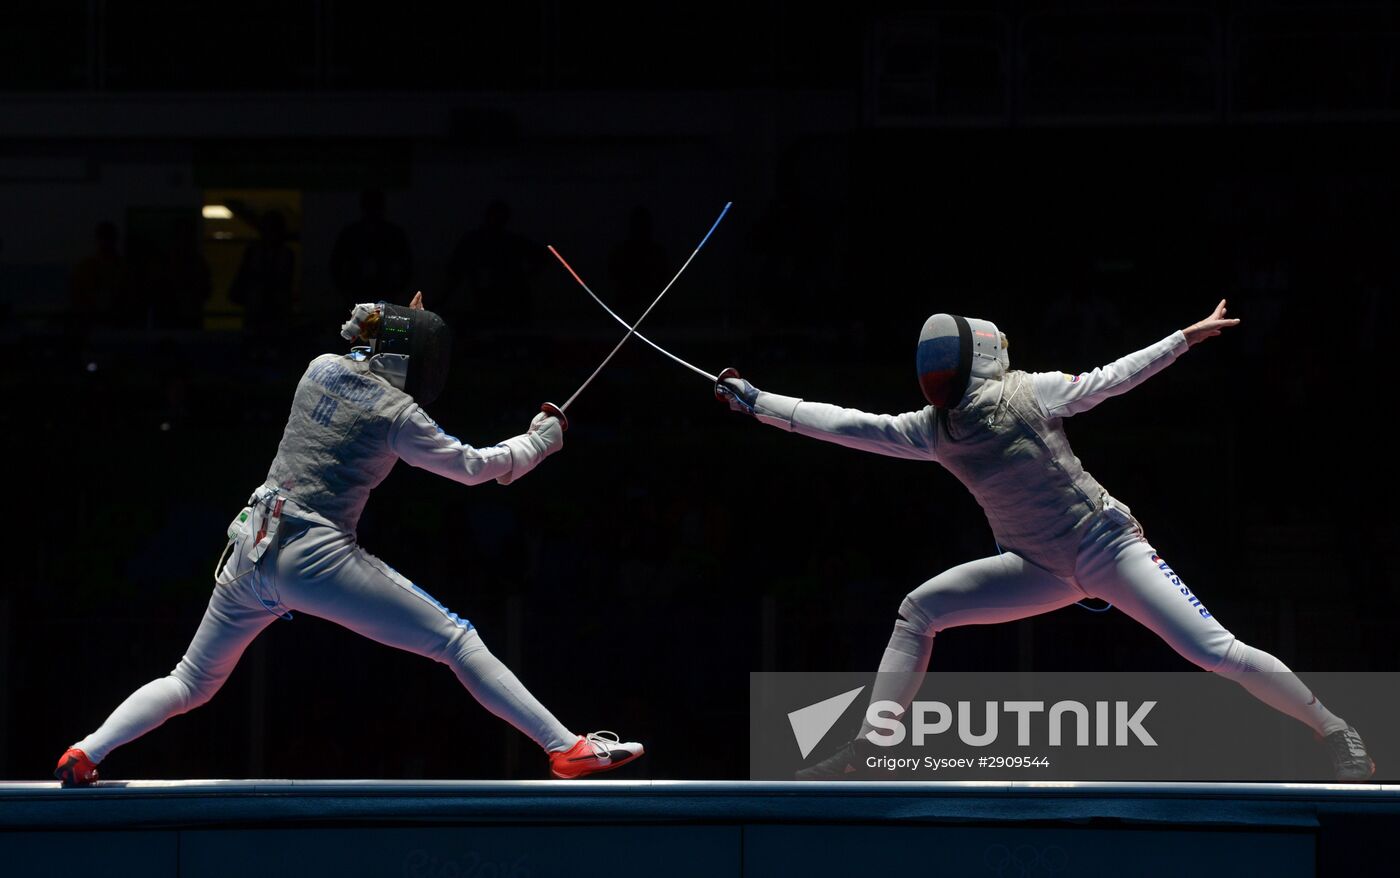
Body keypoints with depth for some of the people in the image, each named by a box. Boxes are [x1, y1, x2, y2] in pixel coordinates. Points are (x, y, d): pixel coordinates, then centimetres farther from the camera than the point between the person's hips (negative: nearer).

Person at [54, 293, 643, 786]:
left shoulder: (321, 369, 10)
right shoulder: (394, 412, -6)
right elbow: (472, 467, 0)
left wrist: (396, 330, 31)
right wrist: (542, 440, 13)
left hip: (252, 551, 6)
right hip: (316, 558, -6)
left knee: (191, 685, 21)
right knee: (458, 642, -5)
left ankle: (86, 755, 2)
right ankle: (567, 750, -12)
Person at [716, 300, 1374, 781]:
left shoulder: (1026, 393, -13)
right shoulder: (933, 428, 0)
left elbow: (1110, 378, -4)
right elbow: (845, 425, -2)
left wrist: (1187, 337, -2)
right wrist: (754, 401, -6)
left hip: (1108, 546, -5)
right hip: (1046, 569, 5)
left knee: (1216, 653, -17)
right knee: (919, 611, -5)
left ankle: (1337, 734, -3)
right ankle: (863, 751, -4)